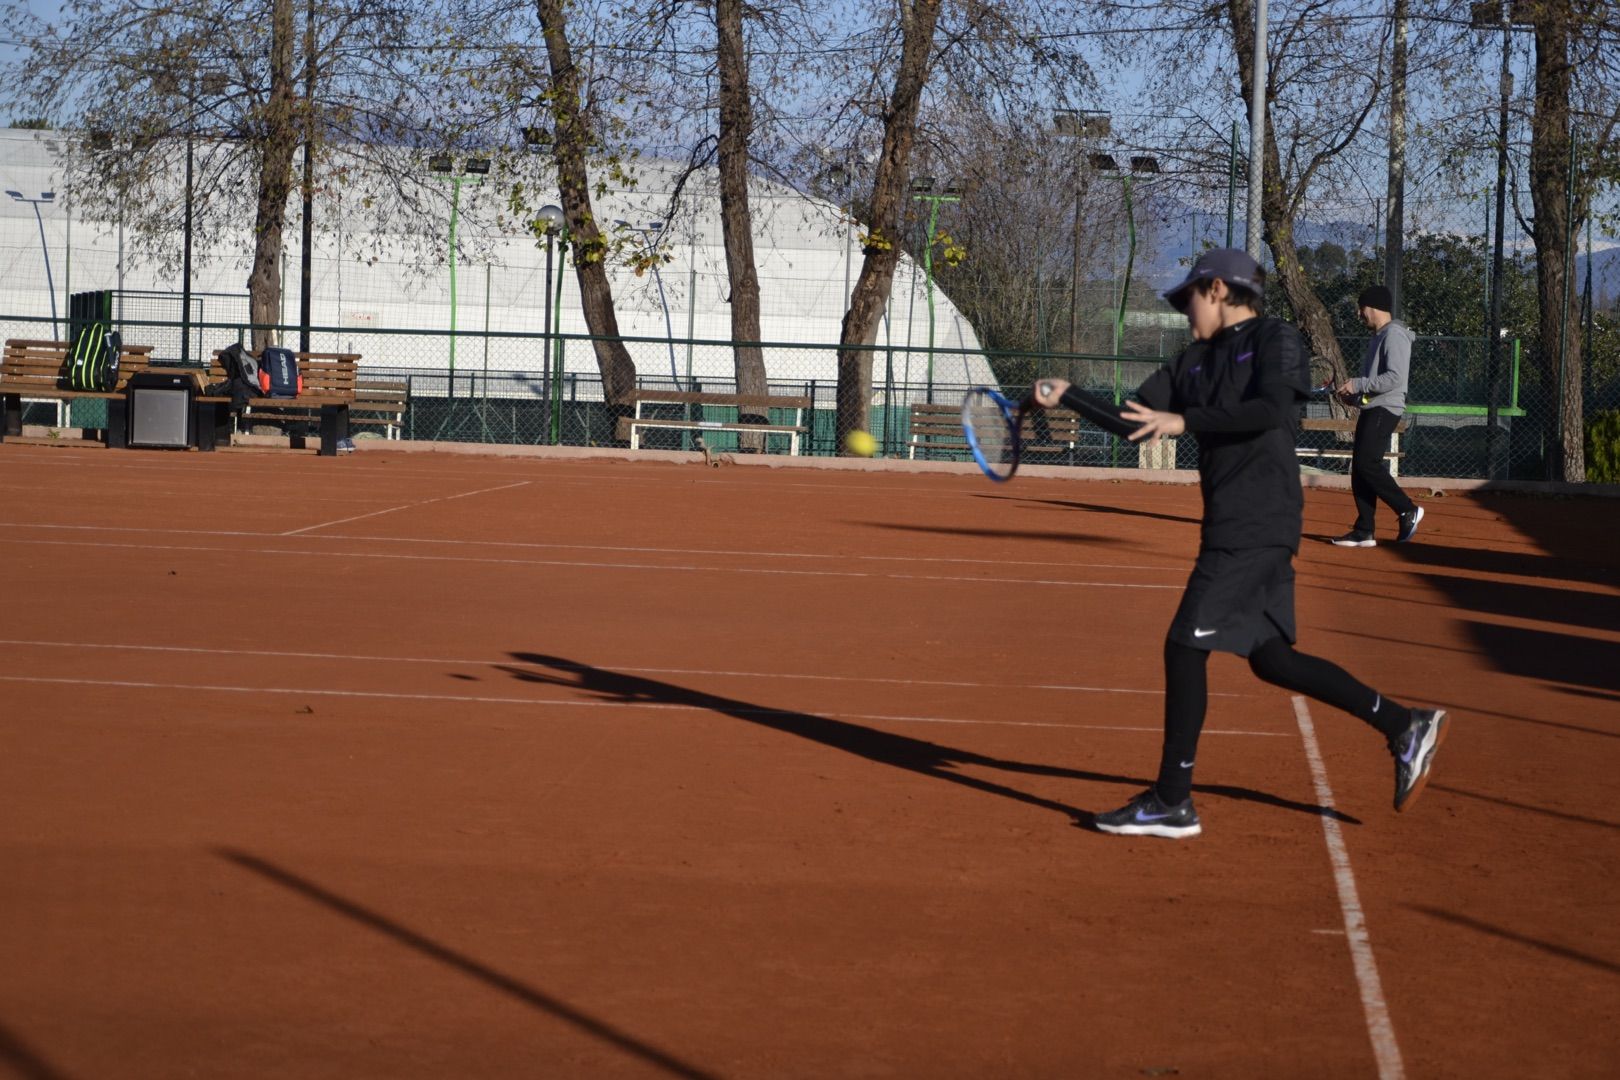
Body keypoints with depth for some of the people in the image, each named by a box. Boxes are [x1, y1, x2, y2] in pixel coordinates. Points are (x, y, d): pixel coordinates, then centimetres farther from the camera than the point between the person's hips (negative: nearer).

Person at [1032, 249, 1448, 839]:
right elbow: (1133, 420, 14)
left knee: (1186, 645, -9)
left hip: (1257, 523, -9)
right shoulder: (1193, 363, 18)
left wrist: (1183, 421, -22)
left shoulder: (1276, 340, -5)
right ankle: (1404, 725, 19)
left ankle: (1171, 802, -4)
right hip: (1232, 522, 9)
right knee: (1270, 658, 11)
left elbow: (1271, 409, -22)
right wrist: (1067, 396, 2)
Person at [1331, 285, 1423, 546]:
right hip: (1370, 408, 10)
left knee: (1367, 463, -18)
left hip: (1385, 408, -10)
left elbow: (1394, 378, -22)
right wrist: (1352, 393, 11)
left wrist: (1357, 385, -18)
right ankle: (1364, 532, 6)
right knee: (1359, 468, 5)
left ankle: (1407, 510, -7)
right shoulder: (1378, 337, 21)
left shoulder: (1394, 335, -11)